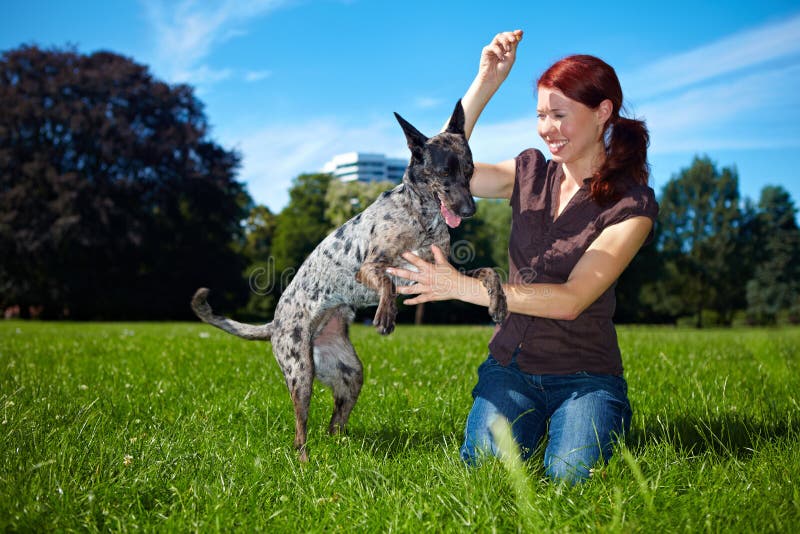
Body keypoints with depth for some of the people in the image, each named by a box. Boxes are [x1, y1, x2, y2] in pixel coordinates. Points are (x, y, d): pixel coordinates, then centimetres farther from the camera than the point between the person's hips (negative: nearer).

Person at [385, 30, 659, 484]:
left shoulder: (632, 204, -9)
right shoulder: (531, 172, 8)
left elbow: (570, 300, -18)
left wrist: (462, 286, -24)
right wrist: (486, 82, -6)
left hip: (585, 375, -2)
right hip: (511, 366, 3)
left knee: (569, 475, -27)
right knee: (483, 466, -23)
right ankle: (535, 423, 10)